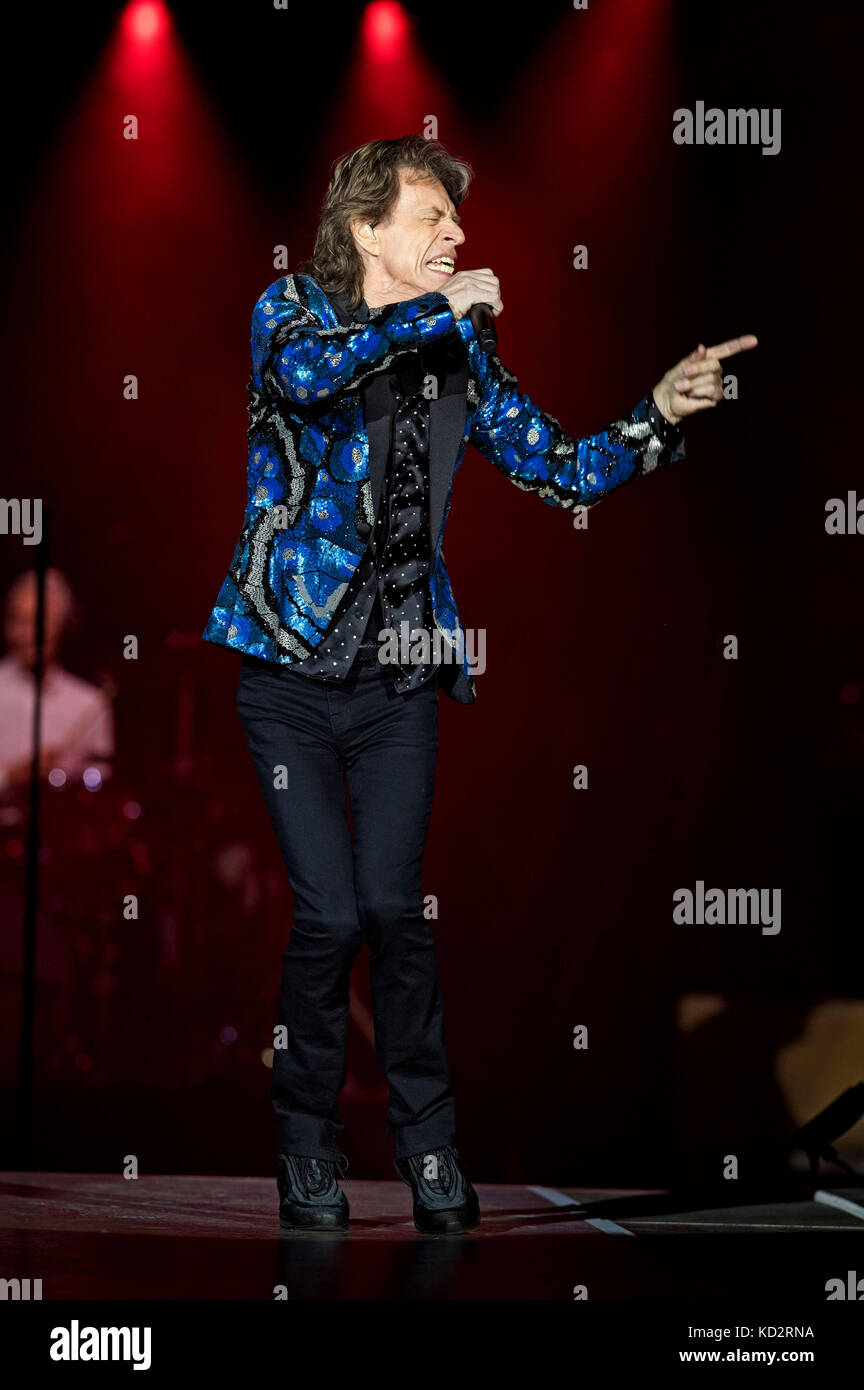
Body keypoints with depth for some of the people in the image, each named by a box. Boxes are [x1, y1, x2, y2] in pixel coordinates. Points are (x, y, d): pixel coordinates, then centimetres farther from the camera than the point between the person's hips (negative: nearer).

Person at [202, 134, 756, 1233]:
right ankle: (306, 1142, 12)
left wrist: (661, 415, -4)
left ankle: (428, 1144, 12)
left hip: (402, 670, 3)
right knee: (330, 913, -7)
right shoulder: (289, 309, -1)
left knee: (392, 908, -4)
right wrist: (435, 310, -18)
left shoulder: (459, 354, 10)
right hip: (292, 660, -3)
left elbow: (561, 469, 11)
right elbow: (304, 370, -25)